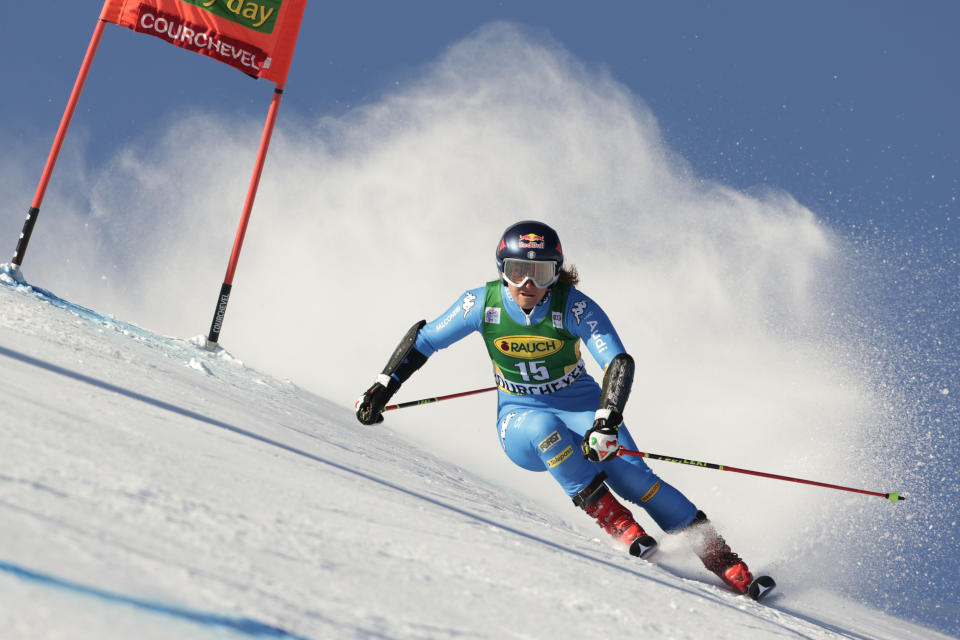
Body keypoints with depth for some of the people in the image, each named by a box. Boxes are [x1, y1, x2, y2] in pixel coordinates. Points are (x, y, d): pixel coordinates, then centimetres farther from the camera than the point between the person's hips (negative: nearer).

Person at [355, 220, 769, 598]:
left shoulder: (574, 307, -19)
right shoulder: (483, 303, -13)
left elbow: (619, 363, -27)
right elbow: (422, 340, 0)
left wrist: (606, 423, -41)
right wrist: (383, 388, -3)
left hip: (582, 409, -1)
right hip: (522, 423, 1)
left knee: (632, 477, -24)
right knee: (545, 428, -36)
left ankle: (718, 555, -13)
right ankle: (618, 524, -27)